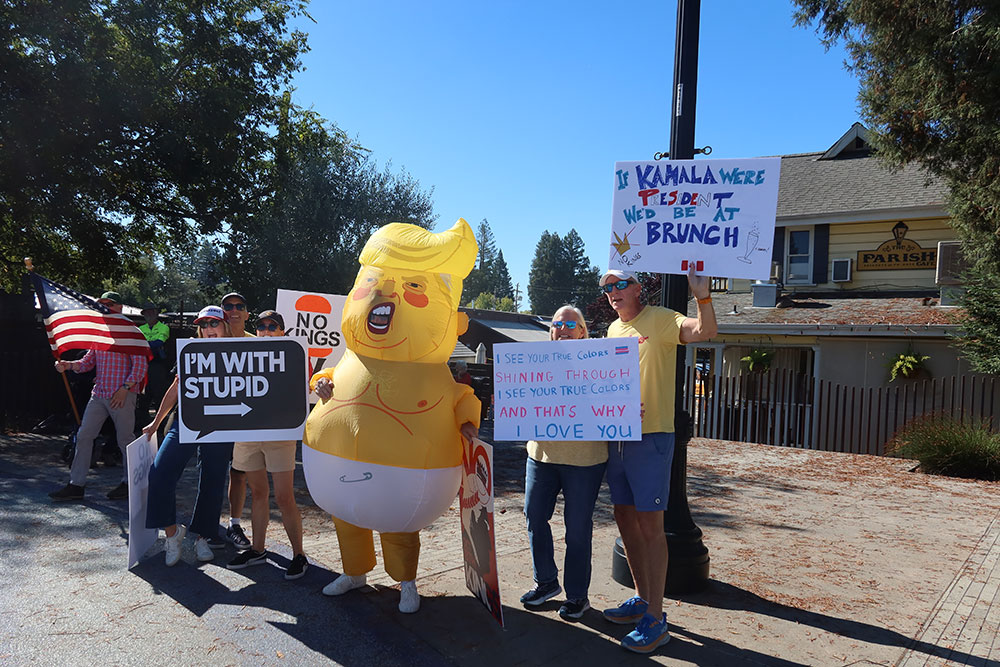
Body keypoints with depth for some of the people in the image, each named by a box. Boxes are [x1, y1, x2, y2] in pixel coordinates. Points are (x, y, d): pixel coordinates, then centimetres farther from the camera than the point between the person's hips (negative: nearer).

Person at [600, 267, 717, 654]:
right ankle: (642, 598, 29)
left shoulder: (660, 319, -7)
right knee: (624, 516, 13)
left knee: (649, 523, -5)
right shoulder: (613, 330, 15)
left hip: (651, 437, -7)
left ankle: (655, 619, 5)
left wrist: (702, 295, -39)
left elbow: (705, 331, -23)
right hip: (617, 436, 8)